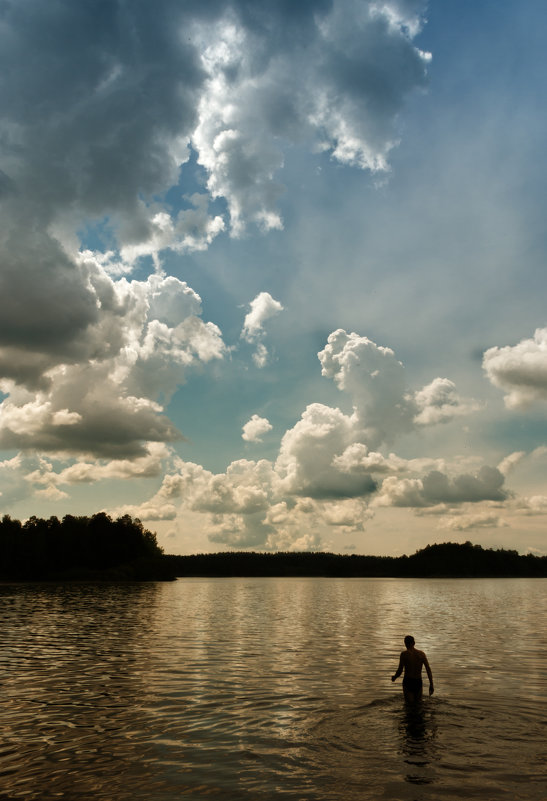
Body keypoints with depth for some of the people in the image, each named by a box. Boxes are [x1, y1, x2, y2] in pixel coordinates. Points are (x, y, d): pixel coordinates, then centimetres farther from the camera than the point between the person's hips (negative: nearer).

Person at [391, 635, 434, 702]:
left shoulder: (404, 654, -10)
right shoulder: (422, 654, 0)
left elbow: (400, 670, -11)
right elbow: (428, 670, -4)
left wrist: (394, 677, 9)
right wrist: (431, 685, 1)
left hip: (407, 682, -3)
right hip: (418, 682, 3)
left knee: (410, 702, 5)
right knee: (418, 701, 23)